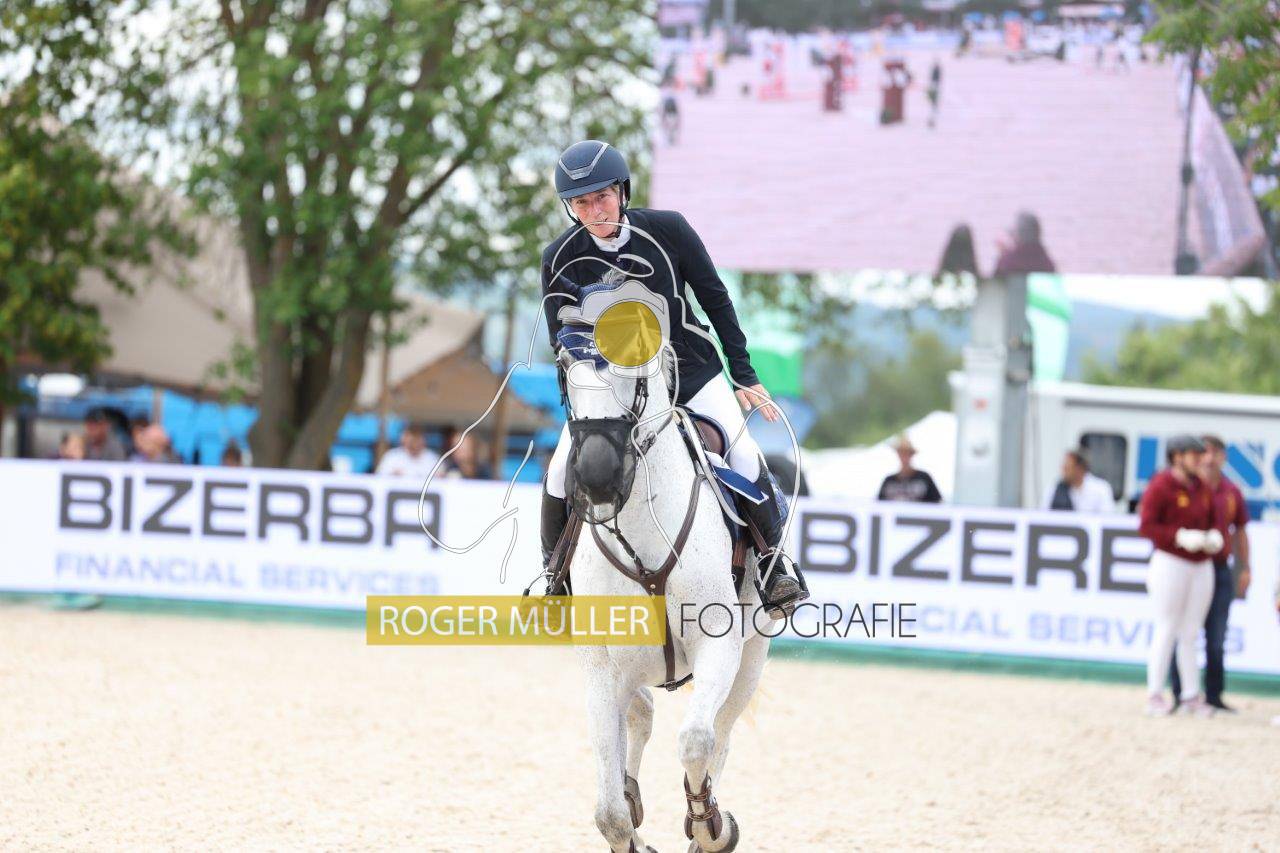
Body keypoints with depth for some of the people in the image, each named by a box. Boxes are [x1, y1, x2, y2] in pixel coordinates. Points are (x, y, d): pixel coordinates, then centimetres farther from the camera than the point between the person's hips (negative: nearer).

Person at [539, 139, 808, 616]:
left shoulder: (668, 230, -13)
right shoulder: (560, 259, -11)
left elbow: (716, 301, -2)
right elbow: (561, 340, -1)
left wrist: (744, 377, 0)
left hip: (690, 368, -1)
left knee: (744, 456, -19)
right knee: (562, 470, -16)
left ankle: (776, 560, 3)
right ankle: (555, 572, 7)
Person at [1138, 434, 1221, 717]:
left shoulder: (1201, 487, 10)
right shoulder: (1160, 486, -11)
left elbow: (1212, 521, 18)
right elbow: (1146, 526, -16)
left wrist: (1215, 537, -5)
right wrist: (1181, 537, -24)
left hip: (1201, 567, 6)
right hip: (1170, 564, -6)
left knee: (1191, 634, 8)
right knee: (1166, 632, -5)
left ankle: (1191, 696, 11)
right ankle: (1155, 696, 1)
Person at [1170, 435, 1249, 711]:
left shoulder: (1231, 492, 8)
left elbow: (1240, 532, 16)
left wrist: (1244, 569, 12)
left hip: (1220, 570, 4)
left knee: (1216, 639, 7)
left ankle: (1214, 694, 13)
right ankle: (1180, 695, 4)